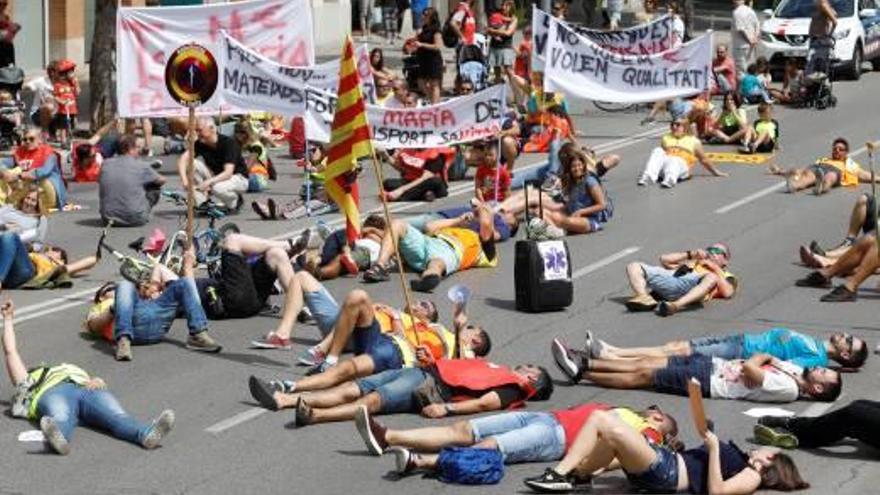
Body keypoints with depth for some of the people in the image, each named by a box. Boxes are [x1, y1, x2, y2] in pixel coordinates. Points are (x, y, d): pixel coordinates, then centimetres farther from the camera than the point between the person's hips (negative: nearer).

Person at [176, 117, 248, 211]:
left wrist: (209, 182, -47)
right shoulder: (200, 144, -10)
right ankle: (201, 203, -13)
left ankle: (236, 201, -4)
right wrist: (184, 179, -38)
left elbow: (228, 173, -32)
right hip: (216, 176, 6)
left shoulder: (228, 143, -24)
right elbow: (183, 159, -20)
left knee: (218, 188, -38)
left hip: (239, 177, -6)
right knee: (194, 164, -18)